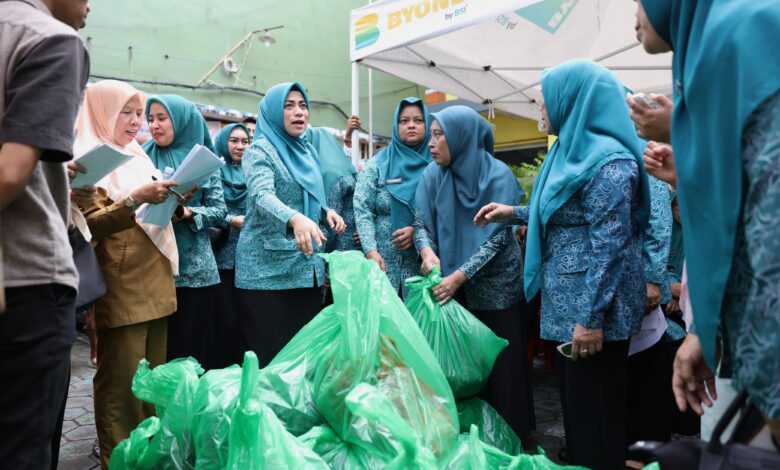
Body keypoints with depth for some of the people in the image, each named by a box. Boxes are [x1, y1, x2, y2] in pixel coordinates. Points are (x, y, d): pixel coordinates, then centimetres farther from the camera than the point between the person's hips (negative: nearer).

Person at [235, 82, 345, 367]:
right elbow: (262, 196, -26)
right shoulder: (260, 150, -7)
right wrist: (295, 219, -46)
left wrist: (326, 211, 1)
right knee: (270, 355, -1)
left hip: (307, 267, 7)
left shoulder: (306, 151, 14)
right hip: (269, 268, -6)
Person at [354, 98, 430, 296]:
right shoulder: (378, 164, 6)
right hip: (384, 262, 0)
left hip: (425, 261, 0)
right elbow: (362, 210, -3)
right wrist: (371, 251, -16)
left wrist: (418, 230, -15)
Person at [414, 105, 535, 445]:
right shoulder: (433, 175, -1)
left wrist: (459, 276, -25)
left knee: (499, 362, 5)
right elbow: (421, 223, -2)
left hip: (495, 284, -3)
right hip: (452, 287, 3)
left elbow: (498, 236, -16)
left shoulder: (498, 175, -12)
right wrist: (427, 251, -24)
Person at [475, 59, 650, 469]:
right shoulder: (574, 151, 14)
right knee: (573, 403, 19)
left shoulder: (606, 160, -17)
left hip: (591, 307, -10)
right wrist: (513, 213, 20)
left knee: (594, 412, 3)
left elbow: (609, 245, -22)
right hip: (570, 301, 10)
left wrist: (591, 317, -24)